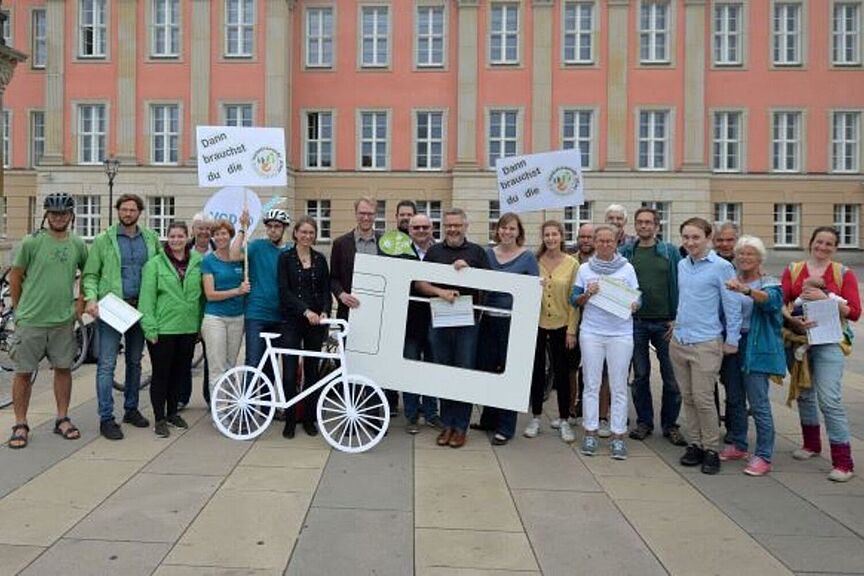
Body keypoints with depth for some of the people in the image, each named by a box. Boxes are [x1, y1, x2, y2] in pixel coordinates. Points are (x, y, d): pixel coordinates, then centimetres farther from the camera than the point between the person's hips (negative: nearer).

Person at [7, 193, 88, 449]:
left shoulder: (78, 244, 3)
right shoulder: (31, 242, -7)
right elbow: (15, 276, 2)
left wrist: (81, 300, 9)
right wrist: (19, 309, 5)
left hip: (64, 320, 3)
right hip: (31, 320, -3)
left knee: (63, 368, 10)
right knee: (24, 372, 4)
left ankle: (62, 419, 22)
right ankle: (20, 425, 15)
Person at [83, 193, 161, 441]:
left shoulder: (151, 238, 7)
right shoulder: (103, 240, -1)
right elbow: (90, 274, -1)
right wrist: (91, 298, -18)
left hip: (139, 308, 4)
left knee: (134, 361, 14)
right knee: (107, 364, -5)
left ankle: (131, 409, 26)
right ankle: (106, 418, 1)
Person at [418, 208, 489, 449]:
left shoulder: (477, 252, 7)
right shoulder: (434, 251, 10)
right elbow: (420, 283, 4)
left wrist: (468, 270, -15)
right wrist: (440, 292, -14)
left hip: (467, 322, -2)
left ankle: (460, 427, 11)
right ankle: (447, 424, 18)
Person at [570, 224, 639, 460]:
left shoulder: (627, 268, 4)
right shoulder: (585, 269, 6)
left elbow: (637, 299, 5)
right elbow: (574, 300, 6)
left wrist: (633, 306, -16)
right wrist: (587, 294, -13)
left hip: (621, 333, -1)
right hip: (591, 332, 1)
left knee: (619, 387, 2)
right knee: (591, 385, 5)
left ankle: (618, 436, 8)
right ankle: (590, 432, 14)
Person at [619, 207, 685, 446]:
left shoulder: (671, 252, 3)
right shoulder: (624, 252, 4)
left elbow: (679, 286, 1)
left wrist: (676, 318, -6)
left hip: (664, 322, 0)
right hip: (635, 322, 1)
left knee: (671, 376, 4)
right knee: (640, 375, 9)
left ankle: (670, 424, 17)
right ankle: (644, 421, 22)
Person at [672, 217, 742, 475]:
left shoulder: (721, 267, -8)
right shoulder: (681, 265, 9)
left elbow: (732, 305, -6)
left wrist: (732, 340, -6)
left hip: (706, 344, -6)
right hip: (679, 341, 6)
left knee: (703, 399, -5)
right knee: (687, 398, 11)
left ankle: (711, 449, 10)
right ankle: (694, 444, 23)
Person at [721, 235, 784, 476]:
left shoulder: (770, 284, -3)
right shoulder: (731, 282, 12)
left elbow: (771, 300, -26)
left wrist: (746, 290, -45)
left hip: (757, 349, -5)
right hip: (732, 345, 6)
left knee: (759, 404, -5)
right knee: (735, 400, 14)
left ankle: (764, 456, 3)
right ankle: (738, 446, 28)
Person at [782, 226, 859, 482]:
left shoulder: (843, 274, 1)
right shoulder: (793, 270, 7)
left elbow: (854, 312, -6)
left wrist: (824, 298, -18)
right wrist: (792, 319, -21)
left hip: (828, 342, -3)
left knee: (830, 400, -11)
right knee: (804, 393, 16)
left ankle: (843, 462, -5)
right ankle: (811, 444, 35)